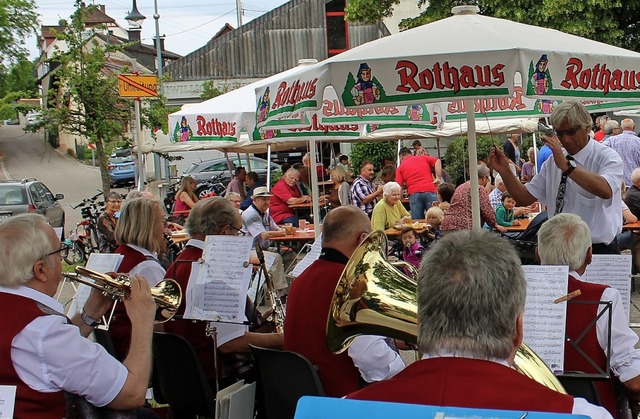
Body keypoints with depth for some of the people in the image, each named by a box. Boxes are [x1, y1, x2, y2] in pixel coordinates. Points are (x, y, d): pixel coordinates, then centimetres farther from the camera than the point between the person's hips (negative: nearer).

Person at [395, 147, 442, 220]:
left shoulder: (401, 167, 16)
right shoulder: (423, 158, 20)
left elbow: (399, 186, 5)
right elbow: (437, 161, 4)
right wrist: (438, 178, 2)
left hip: (414, 194, 0)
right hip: (429, 190, 0)